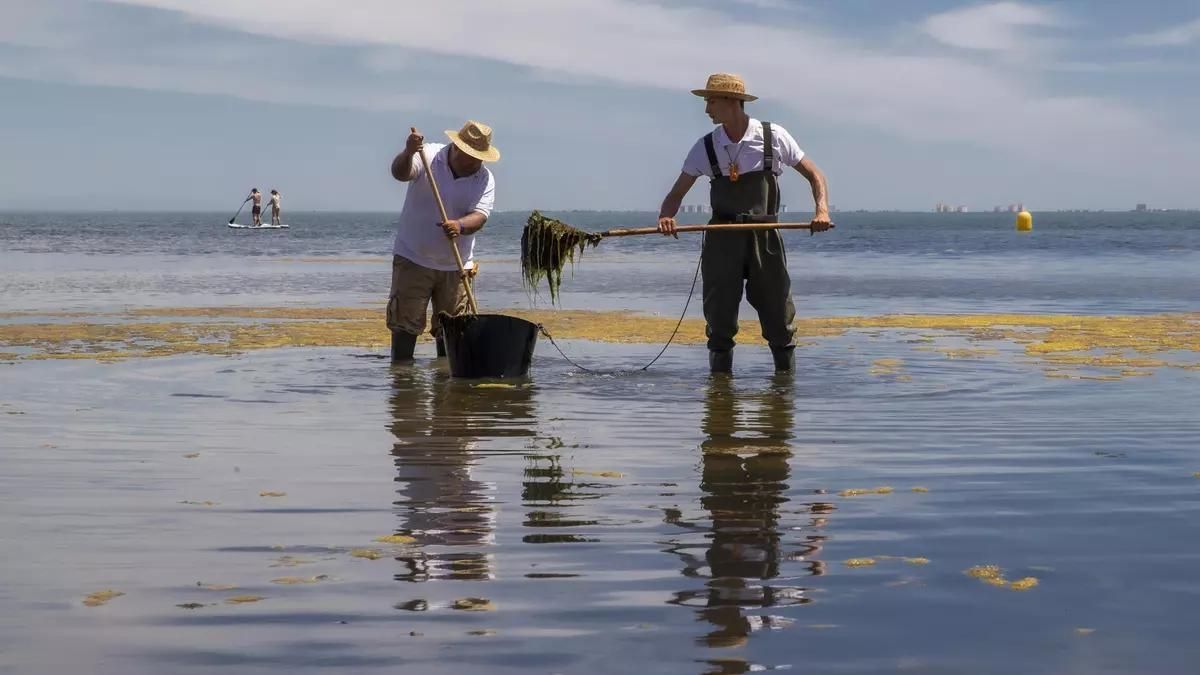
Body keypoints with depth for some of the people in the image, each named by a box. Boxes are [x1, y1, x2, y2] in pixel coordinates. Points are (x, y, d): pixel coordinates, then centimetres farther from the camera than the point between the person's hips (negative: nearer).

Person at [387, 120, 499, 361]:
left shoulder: (485, 179, -3)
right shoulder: (428, 156, -9)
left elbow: (479, 216, -14)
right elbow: (400, 173, -25)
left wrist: (459, 225, -36)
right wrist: (408, 153, -47)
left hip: (455, 267, 3)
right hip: (413, 259, -3)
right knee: (405, 323, -2)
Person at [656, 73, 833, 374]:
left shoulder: (774, 137, -2)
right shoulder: (706, 147, 3)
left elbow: (814, 175, 5)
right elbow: (677, 193, 4)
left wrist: (822, 209, -13)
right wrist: (666, 216, -18)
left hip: (765, 238, -1)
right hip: (722, 241, 1)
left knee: (778, 315, 2)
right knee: (719, 318, 2)